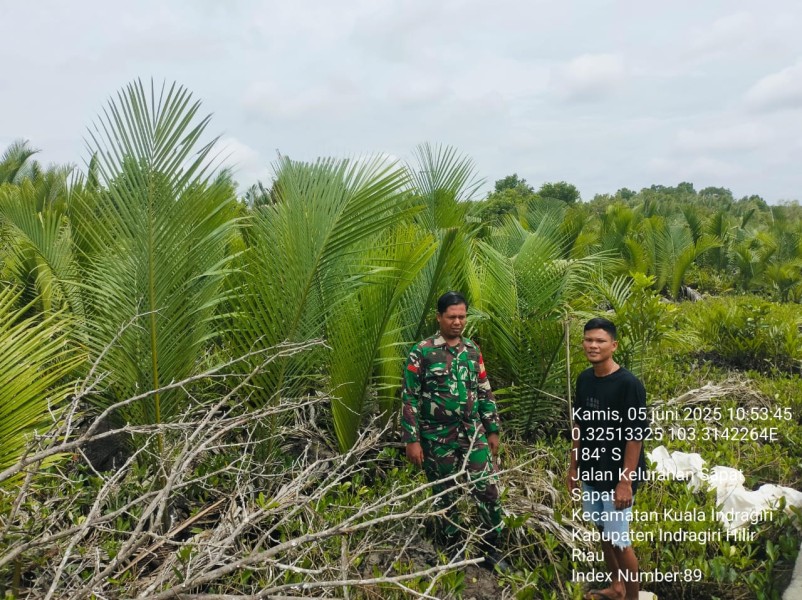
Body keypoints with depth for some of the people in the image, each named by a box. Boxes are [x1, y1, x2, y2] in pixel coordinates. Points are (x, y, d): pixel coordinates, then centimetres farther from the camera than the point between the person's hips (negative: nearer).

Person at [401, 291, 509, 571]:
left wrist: (492, 430, 10)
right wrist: (412, 440, -12)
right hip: (438, 440, -3)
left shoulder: (473, 351, 5)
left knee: (489, 492, 2)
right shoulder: (421, 352, -9)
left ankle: (491, 550, 21)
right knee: (446, 498, 11)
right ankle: (455, 552, 29)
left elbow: (485, 393, 11)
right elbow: (410, 399, -9)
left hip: (473, 435, 4)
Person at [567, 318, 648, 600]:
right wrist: (573, 466, 12)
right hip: (590, 472, 7)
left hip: (617, 476, -7)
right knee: (603, 532, 21)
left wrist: (625, 481, -19)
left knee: (619, 540, 3)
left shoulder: (629, 384, -20)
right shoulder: (583, 379, 1)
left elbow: (636, 436, -18)